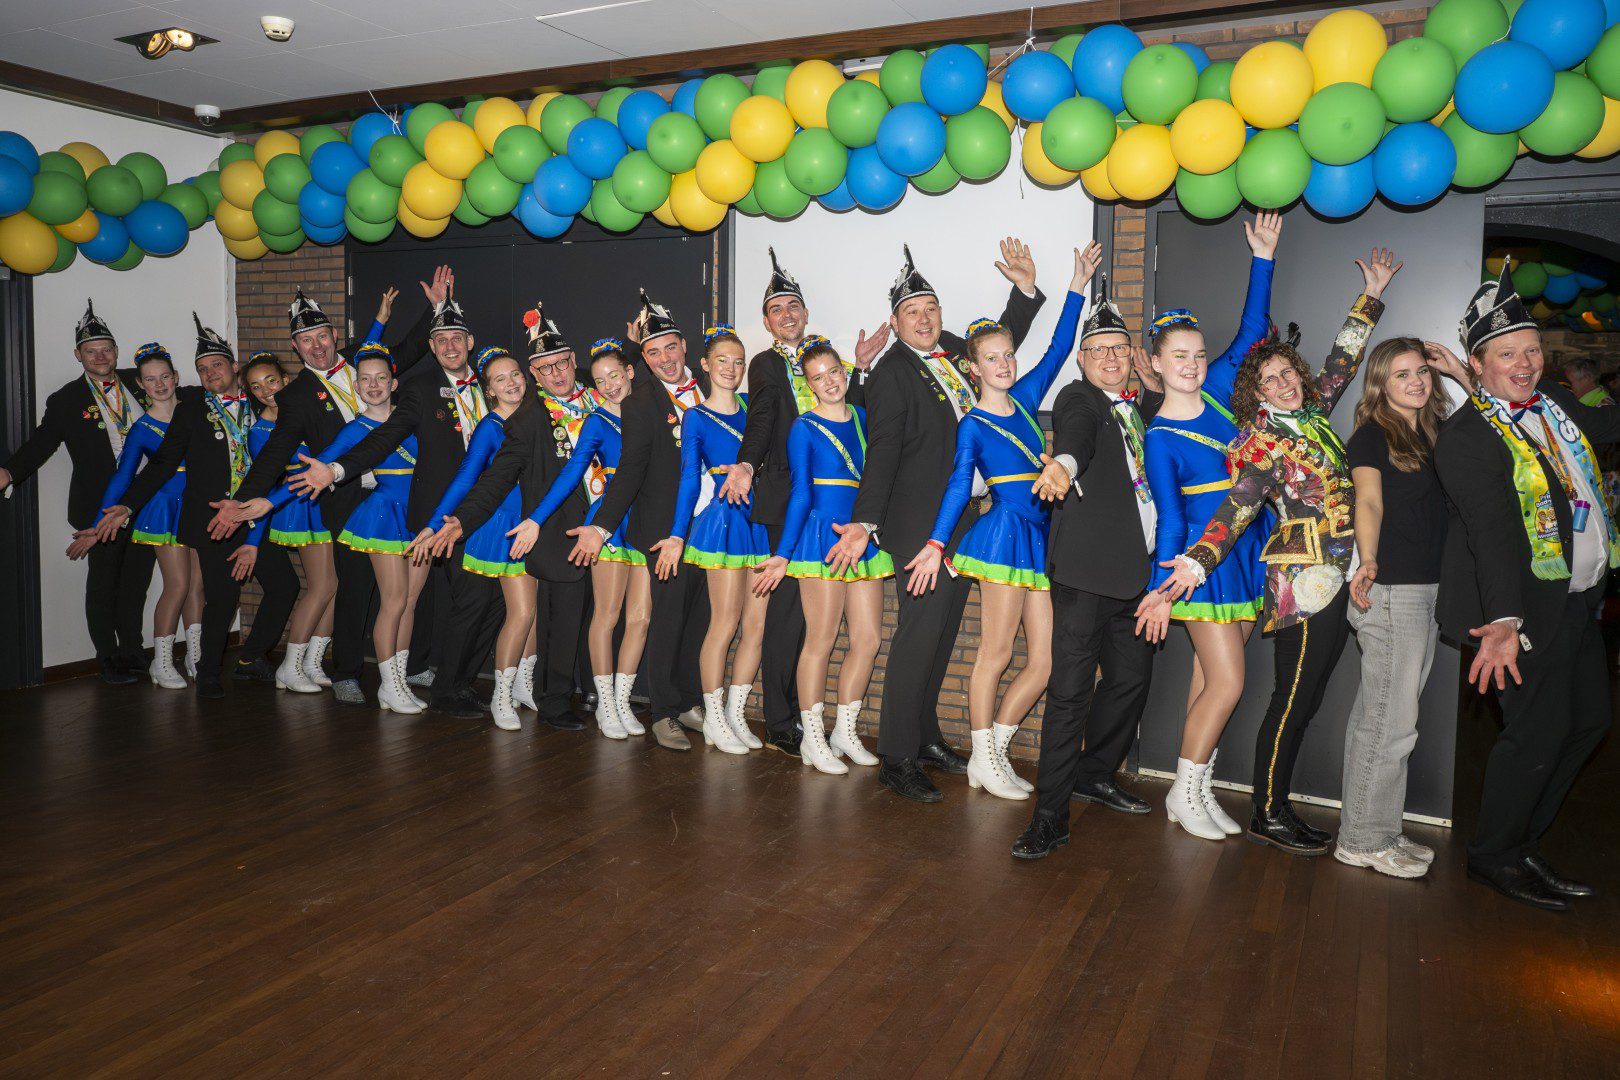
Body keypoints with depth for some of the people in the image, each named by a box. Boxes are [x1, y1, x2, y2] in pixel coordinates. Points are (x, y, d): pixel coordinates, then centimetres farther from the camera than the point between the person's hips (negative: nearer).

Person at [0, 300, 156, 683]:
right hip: (99, 507, -3)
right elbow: (38, 445, -6)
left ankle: (132, 652, 26)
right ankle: (108, 658, 16)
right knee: (103, 582, 4)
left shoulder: (137, 383, 6)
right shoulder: (65, 401, -1)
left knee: (136, 579, 13)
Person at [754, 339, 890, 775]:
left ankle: (845, 731, 19)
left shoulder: (862, 419, 12)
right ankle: (811, 738, 8)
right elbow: (800, 494, -4)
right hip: (822, 537, -6)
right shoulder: (804, 428, -2)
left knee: (868, 638, 5)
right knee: (821, 639, -2)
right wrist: (783, 554, -8)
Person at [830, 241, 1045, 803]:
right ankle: (897, 759, 2)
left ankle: (924, 735, 29)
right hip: (920, 526, -8)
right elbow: (882, 453, -20)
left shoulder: (955, 350, 9)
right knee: (919, 634, -7)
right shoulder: (891, 373, -12)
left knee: (940, 634, 15)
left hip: (964, 520, 8)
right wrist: (864, 523, -30)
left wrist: (1025, 288, 17)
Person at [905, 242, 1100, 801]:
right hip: (1005, 530, -7)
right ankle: (985, 761, 12)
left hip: (1038, 535, 7)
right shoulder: (972, 424, -2)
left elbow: (1057, 349, 19)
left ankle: (993, 753, 17)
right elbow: (959, 481, -14)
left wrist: (1077, 286, 16)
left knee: (1046, 661, 4)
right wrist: (936, 542, -24)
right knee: (995, 656, -2)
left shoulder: (1025, 398, 14)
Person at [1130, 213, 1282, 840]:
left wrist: (1262, 258, 6)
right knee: (1226, 682, -7)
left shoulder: (1217, 390, 5)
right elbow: (1169, 519, -12)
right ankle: (1185, 792, 9)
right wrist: (1161, 588, -17)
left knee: (1212, 679, 9)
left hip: (1247, 553, 6)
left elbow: (1253, 331, 12)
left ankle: (1198, 792, 19)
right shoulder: (1159, 436, -10)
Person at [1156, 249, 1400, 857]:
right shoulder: (1263, 438, -8)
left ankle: (1277, 808, 17)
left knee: (1304, 699, 10)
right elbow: (1237, 507, -17)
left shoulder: (1312, 415, 13)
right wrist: (1197, 561, -30)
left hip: (1335, 576, 8)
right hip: (1306, 577, -8)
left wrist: (1372, 296, 32)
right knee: (1294, 698, -4)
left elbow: (1342, 361, 27)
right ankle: (1268, 816, 5)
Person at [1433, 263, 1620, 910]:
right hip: (1525, 606, -9)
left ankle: (1523, 843, 28)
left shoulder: (1553, 403, 9)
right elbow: (1491, 530, -28)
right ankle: (1494, 856, 14)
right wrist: (1503, 622, -37)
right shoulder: (1466, 436, -16)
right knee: (1539, 731, -6)